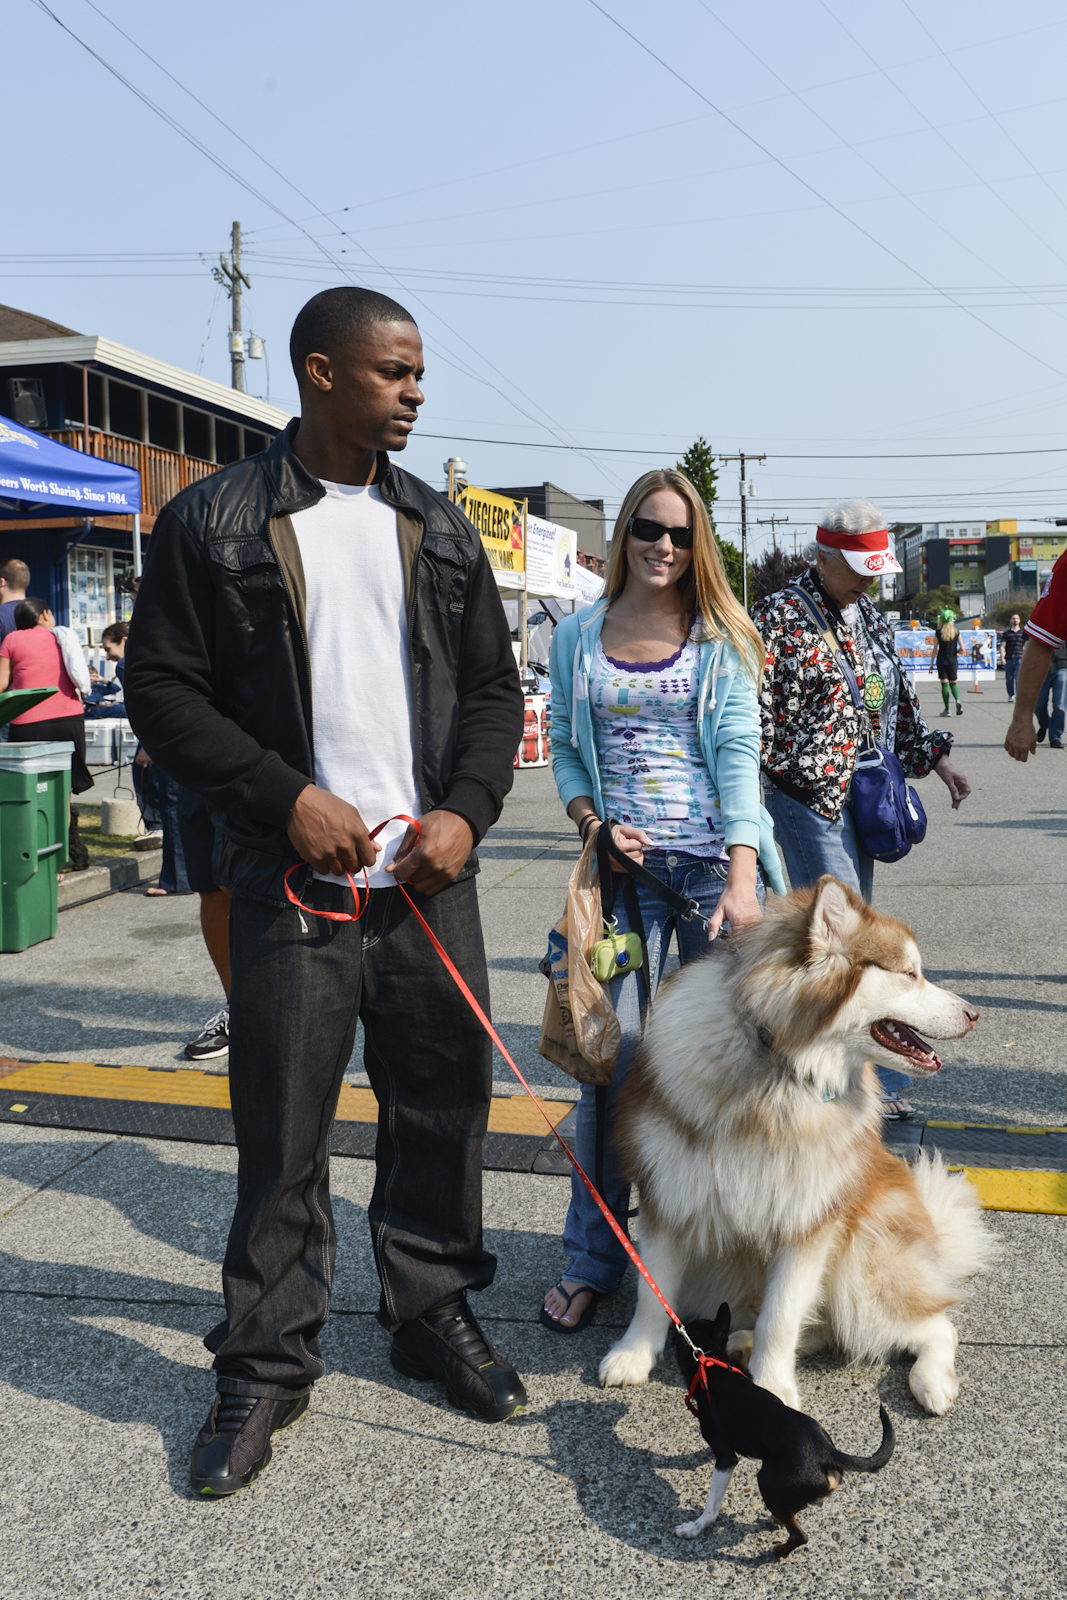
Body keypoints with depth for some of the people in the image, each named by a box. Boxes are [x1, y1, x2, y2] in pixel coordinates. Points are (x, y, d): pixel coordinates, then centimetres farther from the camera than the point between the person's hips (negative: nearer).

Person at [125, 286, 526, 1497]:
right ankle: (266, 1363, 22)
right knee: (281, 1133, 3)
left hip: (428, 876, 4)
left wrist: (465, 811, -3)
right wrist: (286, 797, -12)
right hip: (291, 889, -3)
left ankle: (434, 1313, 32)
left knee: (442, 1108, 11)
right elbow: (162, 691, -2)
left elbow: (492, 688, 13)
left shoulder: (439, 528, 12)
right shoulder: (212, 521, 0)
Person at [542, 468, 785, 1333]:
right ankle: (593, 1256, 13)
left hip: (717, 860, 0)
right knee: (613, 1052, -4)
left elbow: (738, 752, -3)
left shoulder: (723, 637, 6)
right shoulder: (577, 636, 11)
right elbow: (564, 744, 15)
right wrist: (590, 821, -5)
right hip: (623, 864, 1)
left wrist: (742, 878, -14)